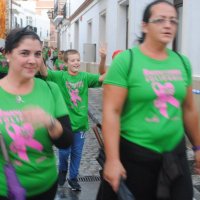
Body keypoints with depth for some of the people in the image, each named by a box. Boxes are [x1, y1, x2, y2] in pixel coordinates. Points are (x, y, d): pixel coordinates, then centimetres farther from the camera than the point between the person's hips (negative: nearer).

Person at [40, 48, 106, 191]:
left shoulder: (85, 77, -2)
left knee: (77, 153, 12)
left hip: (80, 121, 2)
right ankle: (63, 170, 37)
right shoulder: (61, 76, -7)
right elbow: (44, 72, -21)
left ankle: (73, 178, 31)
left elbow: (103, 78, -14)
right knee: (64, 151, 6)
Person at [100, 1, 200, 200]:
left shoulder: (182, 62, 4)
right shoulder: (126, 60, -12)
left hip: (175, 153, 5)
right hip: (134, 154, -4)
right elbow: (111, 112, -15)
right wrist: (112, 159, -19)